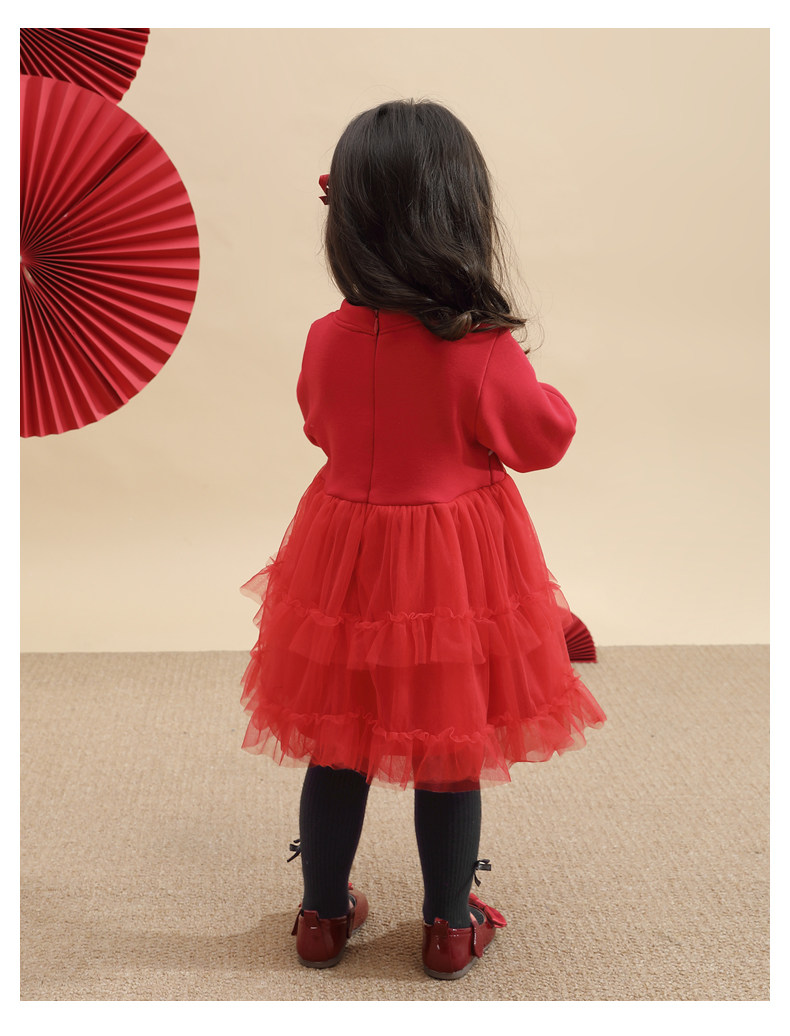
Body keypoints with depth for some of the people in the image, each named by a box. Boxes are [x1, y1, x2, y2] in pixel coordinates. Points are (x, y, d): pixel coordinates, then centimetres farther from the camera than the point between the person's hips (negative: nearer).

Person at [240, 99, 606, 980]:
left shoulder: (327, 339, -9)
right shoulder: (484, 352, -21)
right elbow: (545, 437, -4)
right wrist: (530, 384, 12)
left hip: (345, 560, 4)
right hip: (456, 572, -3)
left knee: (337, 750, 17)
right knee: (452, 759, 13)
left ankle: (323, 914, 34)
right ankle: (449, 926, 30)